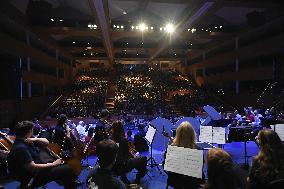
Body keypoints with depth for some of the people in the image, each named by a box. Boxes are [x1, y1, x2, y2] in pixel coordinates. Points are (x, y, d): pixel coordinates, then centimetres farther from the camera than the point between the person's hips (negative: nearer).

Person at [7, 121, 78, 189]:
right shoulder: (20, 148, -26)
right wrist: (53, 164, -23)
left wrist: (35, 139, -13)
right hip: (32, 178, -10)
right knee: (67, 170, -16)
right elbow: (32, 167, -31)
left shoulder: (27, 140, 3)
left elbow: (46, 142, 8)